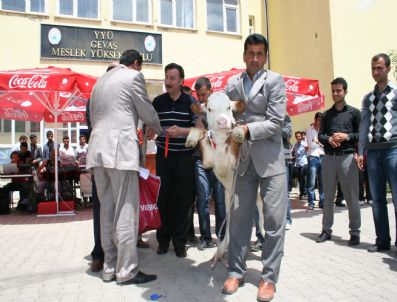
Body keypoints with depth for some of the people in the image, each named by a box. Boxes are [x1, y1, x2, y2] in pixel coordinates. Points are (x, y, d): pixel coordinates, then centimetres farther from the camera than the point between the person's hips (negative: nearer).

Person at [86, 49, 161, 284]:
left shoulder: (101, 80, 23)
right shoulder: (134, 76, 1)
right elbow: (147, 110, 3)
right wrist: (155, 129, 24)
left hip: (98, 149, 8)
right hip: (121, 149, -7)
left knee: (107, 211, 10)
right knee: (126, 212, -4)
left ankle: (110, 267, 16)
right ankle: (127, 271, 1)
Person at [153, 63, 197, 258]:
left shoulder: (190, 102, 1)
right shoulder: (157, 101, 8)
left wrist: (181, 131, -18)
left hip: (184, 156, -1)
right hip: (163, 155, 2)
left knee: (183, 200, 2)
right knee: (163, 198, 5)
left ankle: (180, 242, 15)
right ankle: (163, 240, 19)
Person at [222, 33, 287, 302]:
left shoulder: (275, 81, 0)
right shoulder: (232, 83, 11)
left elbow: (275, 122, -9)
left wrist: (247, 128, -18)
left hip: (270, 158, -3)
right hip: (243, 158, 3)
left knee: (274, 218, -1)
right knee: (239, 216, 6)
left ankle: (269, 277, 14)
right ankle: (236, 272, 20)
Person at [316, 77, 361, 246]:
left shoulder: (354, 112, 6)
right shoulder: (326, 114, 15)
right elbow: (320, 135, 11)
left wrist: (346, 137, -13)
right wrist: (329, 139, -8)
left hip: (347, 157, -3)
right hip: (328, 158, 3)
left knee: (352, 196, -1)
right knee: (328, 196, 6)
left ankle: (355, 231, 9)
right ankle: (326, 229, 14)